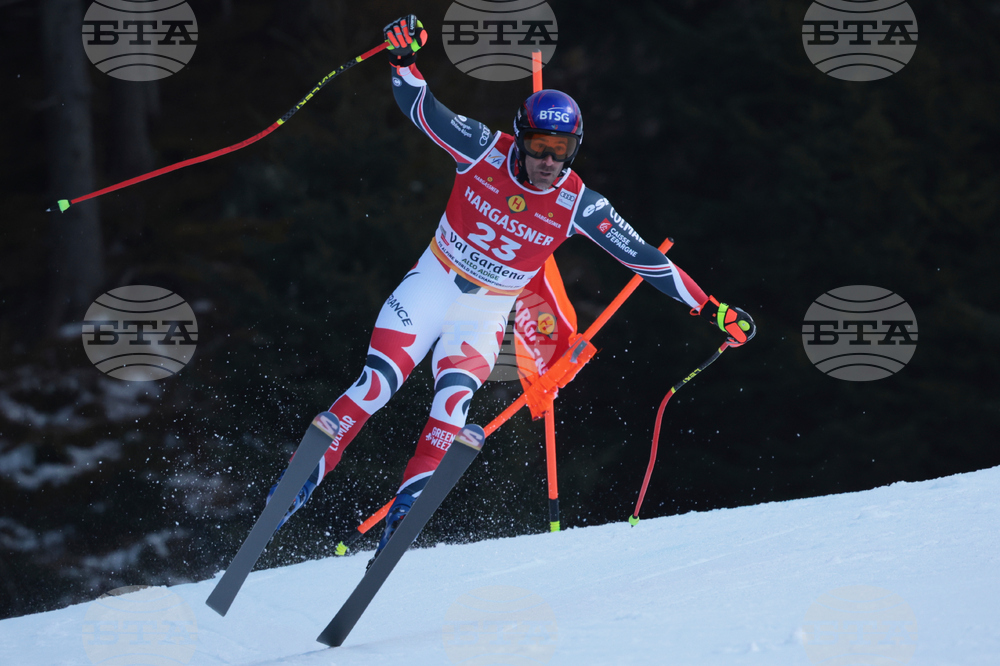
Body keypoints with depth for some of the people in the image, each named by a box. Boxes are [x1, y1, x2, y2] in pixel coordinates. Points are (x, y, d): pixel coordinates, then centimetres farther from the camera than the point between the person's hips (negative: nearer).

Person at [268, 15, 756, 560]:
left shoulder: (577, 204, -16)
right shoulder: (484, 151, -16)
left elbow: (643, 257, -13)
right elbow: (421, 108, -16)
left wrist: (711, 309, -15)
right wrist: (405, 61, -37)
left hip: (486, 314, 0)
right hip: (431, 285, 0)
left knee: (453, 401, -24)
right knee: (376, 384, -12)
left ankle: (405, 511, -21)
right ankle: (303, 480, 1)